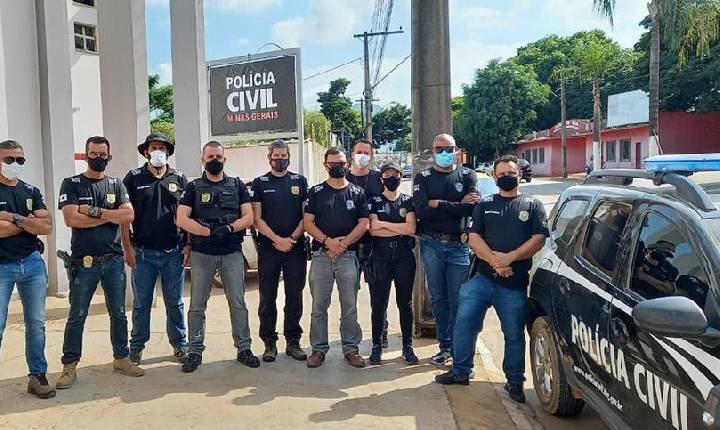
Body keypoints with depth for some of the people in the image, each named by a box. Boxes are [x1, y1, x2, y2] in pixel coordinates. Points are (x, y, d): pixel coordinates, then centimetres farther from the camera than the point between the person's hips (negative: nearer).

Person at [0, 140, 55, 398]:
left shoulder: (31, 192, 11)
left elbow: (47, 227, -2)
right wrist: (29, 222, -7)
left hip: (33, 263, 4)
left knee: (36, 324, 6)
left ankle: (38, 376, 13)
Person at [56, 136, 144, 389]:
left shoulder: (116, 185, 9)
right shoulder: (71, 184, 1)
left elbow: (129, 216, -5)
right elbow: (71, 219, -13)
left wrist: (94, 211, -13)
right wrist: (110, 215, -9)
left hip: (114, 260, 3)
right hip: (84, 261, -3)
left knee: (118, 313, 11)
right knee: (77, 316, 4)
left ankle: (121, 359, 23)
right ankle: (69, 366, 15)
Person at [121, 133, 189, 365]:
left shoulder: (179, 178, 7)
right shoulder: (134, 178, 3)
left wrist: (188, 245, 1)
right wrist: (128, 248, -5)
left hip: (174, 252, 1)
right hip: (143, 252, -1)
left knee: (175, 302, 9)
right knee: (141, 303, 8)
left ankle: (180, 344, 20)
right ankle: (136, 346, 21)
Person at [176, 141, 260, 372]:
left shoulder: (237, 185, 9)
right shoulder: (193, 187, 7)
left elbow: (248, 217, 1)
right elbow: (181, 219, -5)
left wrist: (229, 228, -16)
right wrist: (209, 232, -15)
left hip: (232, 252, 1)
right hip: (202, 253, 0)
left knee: (238, 302, 4)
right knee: (197, 305, 5)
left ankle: (244, 348, 13)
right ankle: (195, 351, 15)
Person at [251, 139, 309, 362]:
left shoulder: (299, 181, 8)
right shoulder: (259, 183, 5)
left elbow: (306, 216, 3)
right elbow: (257, 219, -1)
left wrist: (292, 239, -10)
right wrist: (278, 240, -12)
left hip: (296, 248, 1)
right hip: (268, 249, -1)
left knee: (294, 297, 6)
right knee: (268, 298, 3)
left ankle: (293, 341, 16)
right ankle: (269, 342, 14)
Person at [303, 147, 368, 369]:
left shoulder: (357, 193, 8)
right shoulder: (316, 192, 8)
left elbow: (363, 224, 2)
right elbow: (308, 223, 1)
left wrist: (343, 242, -11)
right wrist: (328, 241, -13)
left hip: (348, 256, 0)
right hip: (321, 256, 0)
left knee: (350, 306, 5)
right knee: (319, 306, 4)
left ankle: (351, 348, 15)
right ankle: (319, 348, 14)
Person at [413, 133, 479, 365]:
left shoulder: (467, 175, 8)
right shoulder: (423, 178, 8)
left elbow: (473, 207, -10)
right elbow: (422, 211, -9)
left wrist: (439, 204, -8)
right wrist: (458, 206, -8)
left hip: (459, 244, -1)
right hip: (432, 244, 1)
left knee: (458, 299, -2)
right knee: (437, 297, 6)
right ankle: (445, 346, 17)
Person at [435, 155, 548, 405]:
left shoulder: (533, 206, 10)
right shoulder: (485, 205, 14)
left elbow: (538, 240, -2)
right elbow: (474, 238, 3)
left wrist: (509, 258, -15)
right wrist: (494, 260, -13)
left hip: (515, 284, -1)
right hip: (481, 278, 2)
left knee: (514, 335, 7)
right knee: (464, 323, 1)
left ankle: (515, 382, 23)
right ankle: (460, 372, 18)